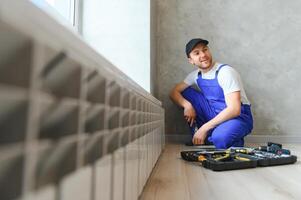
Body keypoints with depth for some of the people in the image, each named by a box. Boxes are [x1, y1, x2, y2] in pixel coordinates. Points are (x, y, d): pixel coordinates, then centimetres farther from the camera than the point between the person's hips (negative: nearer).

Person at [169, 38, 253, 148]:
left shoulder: (225, 72, -20)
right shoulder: (196, 75, 0)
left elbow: (234, 110, -27)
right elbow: (174, 92, 2)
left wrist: (204, 128, -28)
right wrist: (187, 105, -20)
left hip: (238, 116, -6)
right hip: (215, 115, 6)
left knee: (219, 139, -39)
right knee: (185, 92, -6)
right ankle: (197, 137, 0)